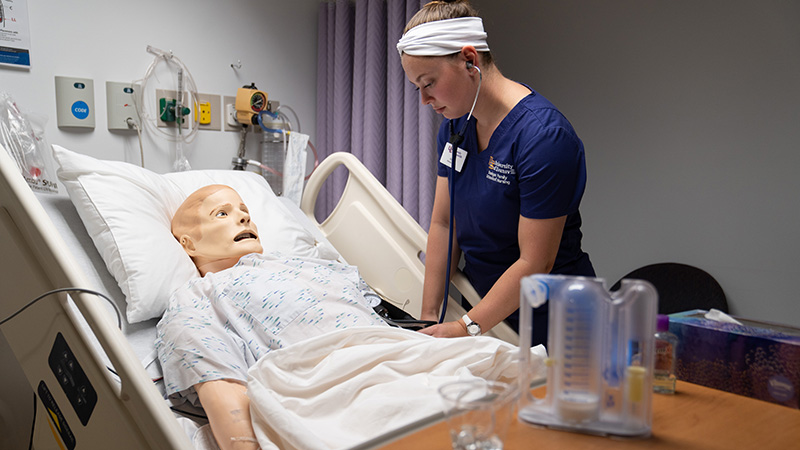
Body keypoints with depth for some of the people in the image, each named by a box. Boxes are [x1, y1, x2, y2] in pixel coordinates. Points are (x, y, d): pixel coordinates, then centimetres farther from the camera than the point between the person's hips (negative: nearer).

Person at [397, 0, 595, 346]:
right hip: (480, 299, 6)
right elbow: (443, 223, 1)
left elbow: (534, 263, -23)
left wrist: (467, 328, -21)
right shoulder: (455, 125, 1)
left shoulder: (544, 136, -24)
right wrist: (429, 316, -2)